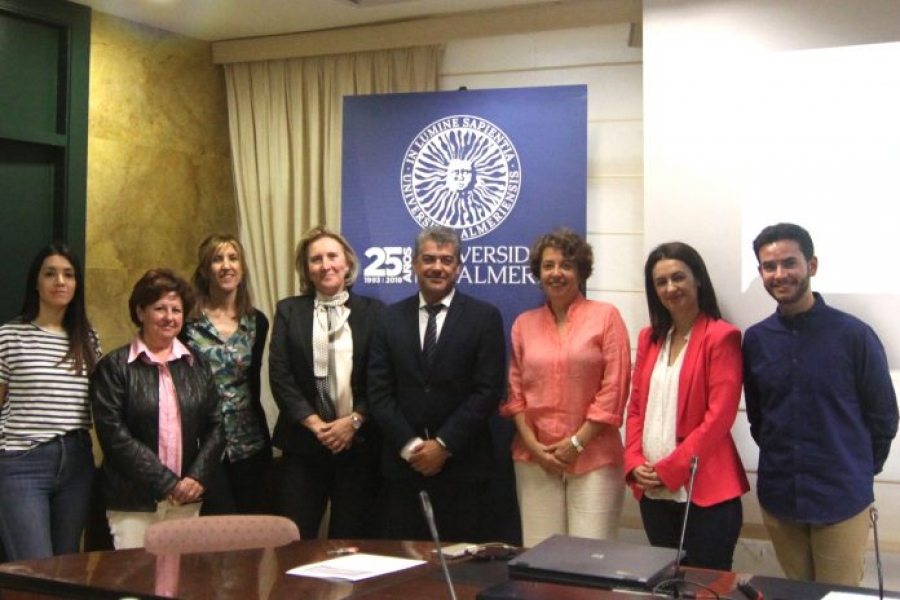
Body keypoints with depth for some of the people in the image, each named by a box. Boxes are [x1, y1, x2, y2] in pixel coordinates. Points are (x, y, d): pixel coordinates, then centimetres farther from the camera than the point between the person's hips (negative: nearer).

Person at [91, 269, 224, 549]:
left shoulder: (197, 365, 12)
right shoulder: (114, 367, -2)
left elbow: (215, 427, 9)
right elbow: (114, 434, -10)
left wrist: (196, 478, -6)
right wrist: (167, 483, -12)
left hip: (188, 500, 4)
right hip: (133, 503, -4)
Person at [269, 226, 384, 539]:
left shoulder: (373, 311, 4)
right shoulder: (289, 311, 7)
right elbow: (279, 375, -1)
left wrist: (354, 421, -11)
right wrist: (314, 423, -10)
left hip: (359, 443, 0)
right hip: (304, 443, 1)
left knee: (353, 539, 6)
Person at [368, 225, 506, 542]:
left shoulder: (484, 317, 0)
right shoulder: (391, 317, 8)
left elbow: (488, 391, -7)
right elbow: (379, 390, 3)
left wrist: (444, 444, -12)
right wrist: (409, 445, -8)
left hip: (461, 464, -2)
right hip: (403, 462, 2)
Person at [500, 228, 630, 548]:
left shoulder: (606, 316, 0)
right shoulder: (524, 323, 10)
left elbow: (614, 388, -5)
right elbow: (515, 391, 10)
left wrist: (577, 442, -9)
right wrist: (532, 444, -3)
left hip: (594, 457, -3)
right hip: (535, 458, 3)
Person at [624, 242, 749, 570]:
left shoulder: (721, 336, -8)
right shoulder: (649, 337, 12)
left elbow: (719, 416, -14)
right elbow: (636, 407, 13)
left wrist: (668, 469, -14)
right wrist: (634, 463, -3)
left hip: (706, 490, -6)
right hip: (653, 491, 6)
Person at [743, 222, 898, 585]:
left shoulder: (853, 335, -9)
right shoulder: (755, 340, 1)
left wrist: (860, 473, 5)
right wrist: (780, 462, 10)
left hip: (841, 500, -3)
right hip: (777, 498, 3)